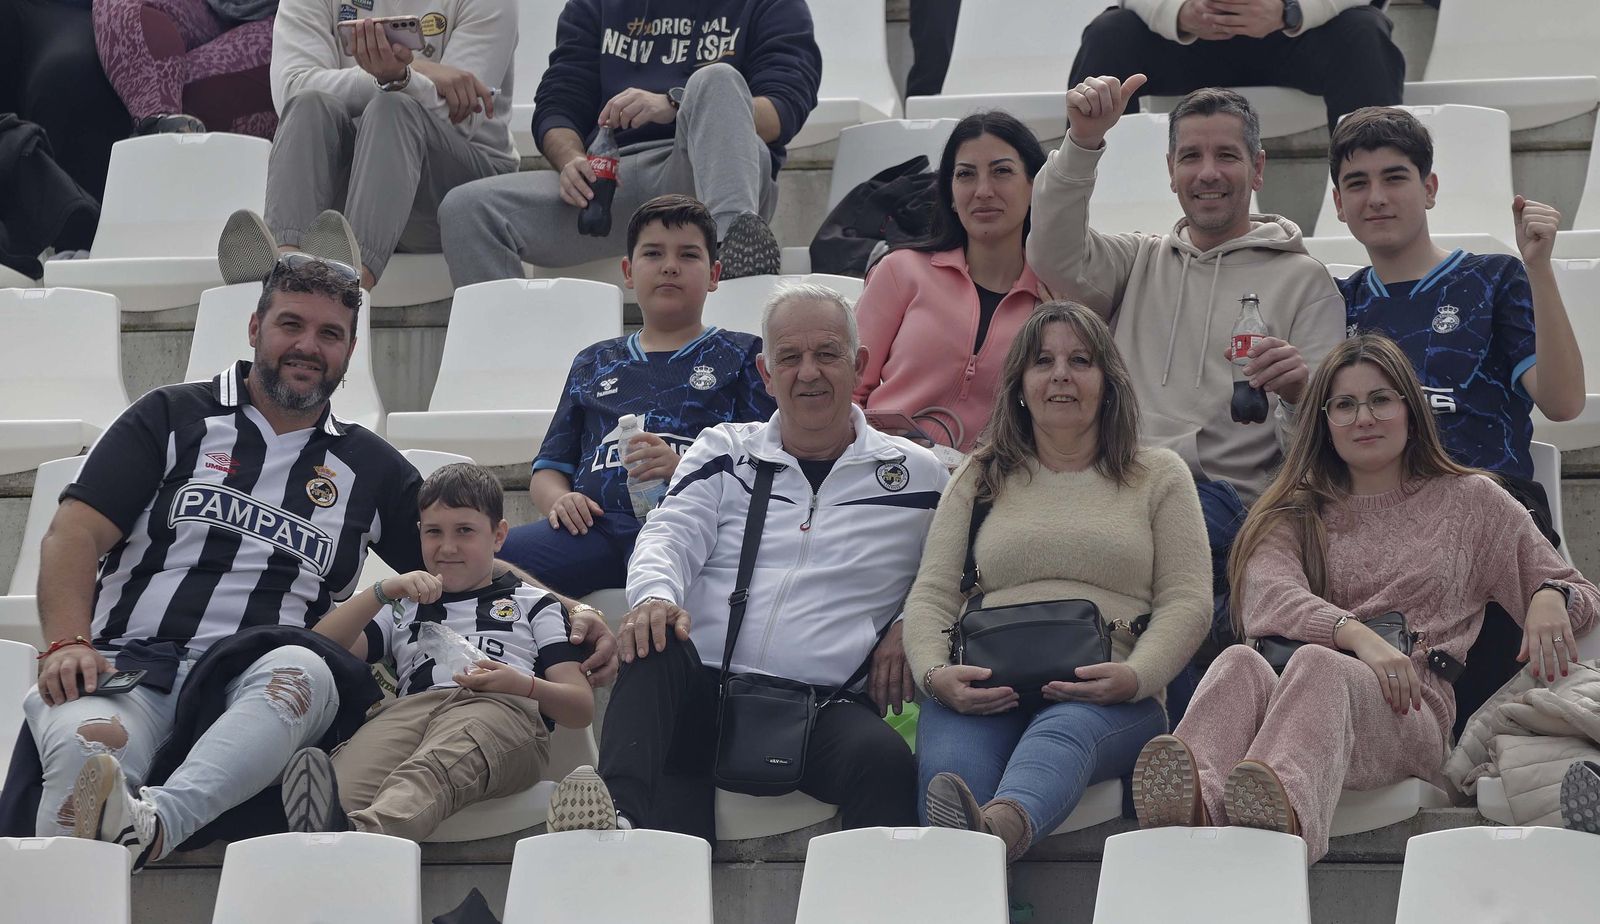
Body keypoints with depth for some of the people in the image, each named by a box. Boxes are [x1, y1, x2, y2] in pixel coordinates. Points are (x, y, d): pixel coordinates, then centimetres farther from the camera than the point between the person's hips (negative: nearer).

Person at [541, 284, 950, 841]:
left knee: (884, 758, -36)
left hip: (825, 705, -1)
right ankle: (620, 817, -52)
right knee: (654, 643, -34)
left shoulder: (916, 475, 17)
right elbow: (671, 537, 6)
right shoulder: (724, 452, 21)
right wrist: (655, 596, -19)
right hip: (703, 691, 1)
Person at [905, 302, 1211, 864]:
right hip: (984, 692, 2)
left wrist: (1134, 677, -13)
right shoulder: (979, 478, 25)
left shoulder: (1159, 475, 20)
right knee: (950, 769, -36)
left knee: (1064, 730, -40)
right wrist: (934, 674, -7)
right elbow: (931, 596, 16)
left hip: (1109, 699, -1)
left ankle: (1000, 828, -73)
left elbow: (1187, 602, 9)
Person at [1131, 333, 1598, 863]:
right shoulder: (1297, 511, 27)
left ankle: (1282, 810, -72)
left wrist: (1552, 598, -4)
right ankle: (1199, 800, -68)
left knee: (1318, 664, -38)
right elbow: (1268, 594, 4)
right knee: (1240, 662, -35)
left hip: (1413, 711, -2)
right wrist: (1358, 635, -17)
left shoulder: (1469, 500, 26)